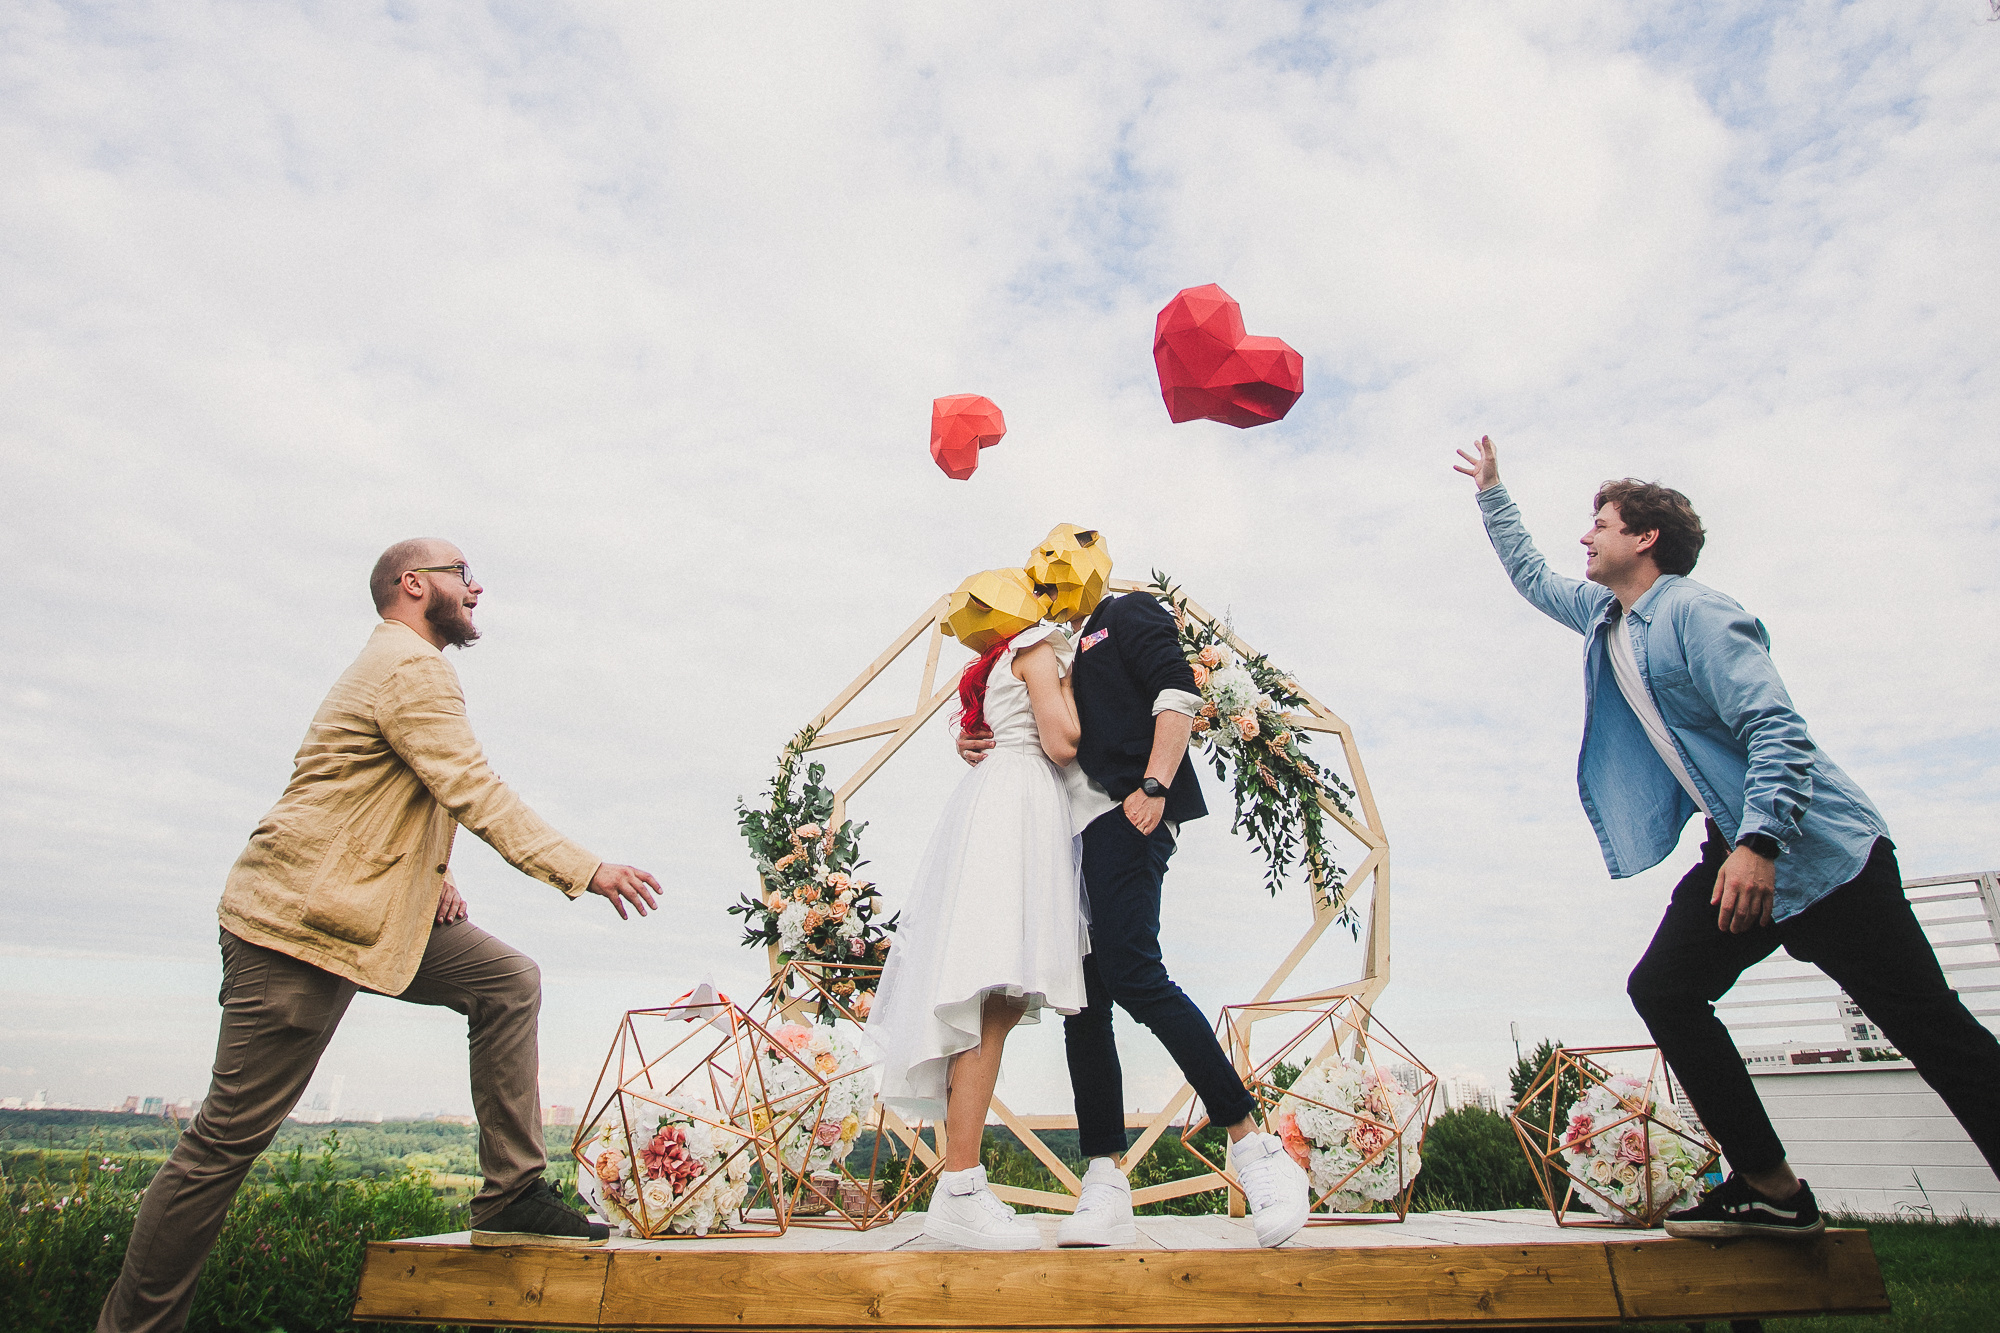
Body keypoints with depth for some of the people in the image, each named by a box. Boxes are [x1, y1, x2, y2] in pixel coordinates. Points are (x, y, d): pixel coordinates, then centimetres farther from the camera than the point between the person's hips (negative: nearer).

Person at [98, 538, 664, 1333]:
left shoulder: (403, 666, 19)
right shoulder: (413, 667, -14)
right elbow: (474, 791, -24)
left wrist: (432, 874, 9)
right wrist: (585, 871, -28)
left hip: (373, 910, 10)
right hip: (302, 920, -10)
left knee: (507, 985, 0)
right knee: (230, 1136, -2)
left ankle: (511, 1196, 2)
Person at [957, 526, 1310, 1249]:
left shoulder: (1130, 614, 8)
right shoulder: (1077, 650, 31)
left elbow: (1177, 694, -8)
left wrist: (1155, 786, -21)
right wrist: (986, 747, 14)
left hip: (1125, 816, -9)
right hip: (1079, 828, 9)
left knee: (1131, 973, -23)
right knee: (1082, 1000, 0)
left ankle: (1253, 1147, -13)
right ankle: (1105, 1192, 2)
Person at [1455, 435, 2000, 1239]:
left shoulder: (1693, 613, -13)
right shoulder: (1605, 617, 13)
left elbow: (1776, 730, -22)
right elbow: (1532, 577, 31)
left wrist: (1760, 841, -32)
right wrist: (1491, 492, 34)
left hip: (1817, 847, -9)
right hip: (1740, 850, 9)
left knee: (1935, 1034, -7)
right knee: (1661, 989, -2)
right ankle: (1771, 1188, 3)